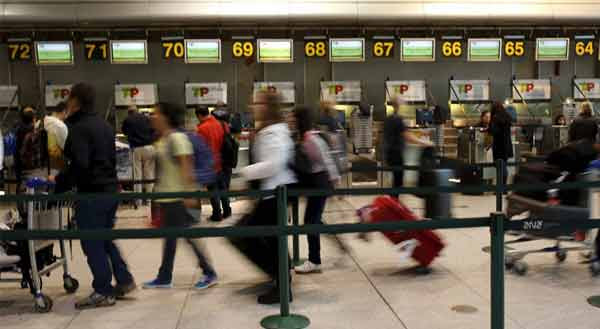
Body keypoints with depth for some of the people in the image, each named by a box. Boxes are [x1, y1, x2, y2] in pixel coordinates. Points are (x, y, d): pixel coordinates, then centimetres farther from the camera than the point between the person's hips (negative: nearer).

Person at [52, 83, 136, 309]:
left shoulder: (78, 128, -15)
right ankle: (124, 281, 23)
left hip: (91, 194, -9)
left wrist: (59, 181, -12)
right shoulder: (103, 125, 14)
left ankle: (103, 292, 8)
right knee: (105, 239, 21)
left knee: (92, 244, 1)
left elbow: (79, 165, -24)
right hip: (110, 190, 9)